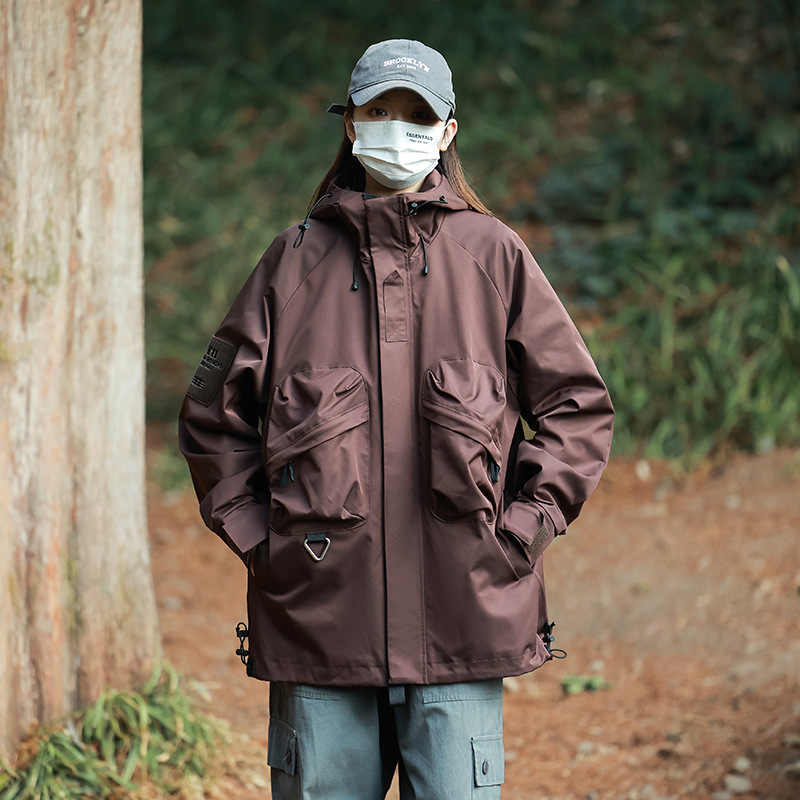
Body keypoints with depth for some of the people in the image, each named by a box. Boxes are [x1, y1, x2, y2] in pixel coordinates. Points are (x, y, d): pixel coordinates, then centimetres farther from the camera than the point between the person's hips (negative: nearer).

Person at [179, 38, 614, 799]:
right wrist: (255, 539, 4)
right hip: (318, 616, 1)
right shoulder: (297, 259, 8)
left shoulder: (492, 255, 6)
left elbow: (578, 406, 8)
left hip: (459, 618, -1)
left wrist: (522, 530, -1)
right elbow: (214, 415, 14)